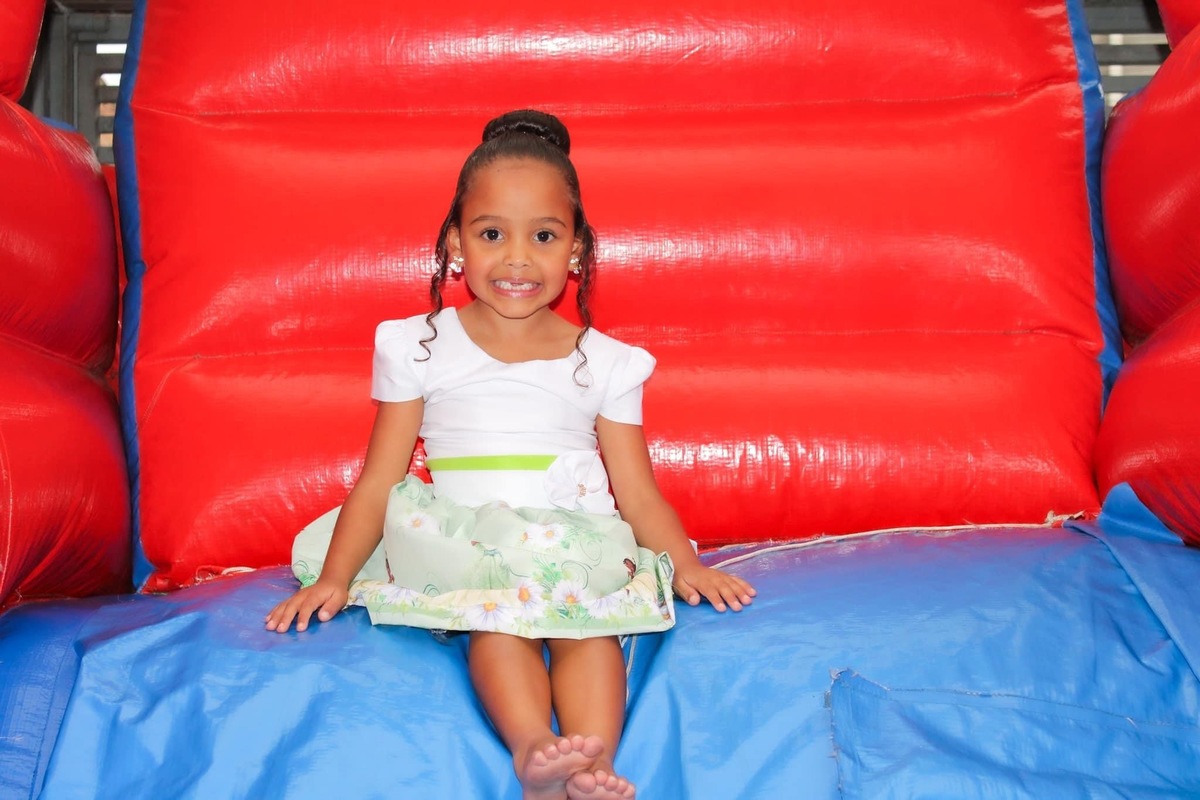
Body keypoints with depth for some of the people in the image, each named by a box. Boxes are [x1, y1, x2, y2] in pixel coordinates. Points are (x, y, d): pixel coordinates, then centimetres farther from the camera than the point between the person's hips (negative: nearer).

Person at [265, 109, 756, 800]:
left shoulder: (603, 361, 9)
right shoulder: (423, 348, 7)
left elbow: (637, 491, 8)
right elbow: (378, 483, 6)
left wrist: (687, 564, -7)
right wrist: (333, 579, -4)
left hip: (578, 545, 1)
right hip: (464, 546, 0)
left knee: (590, 615, -31)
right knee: (495, 613, -33)